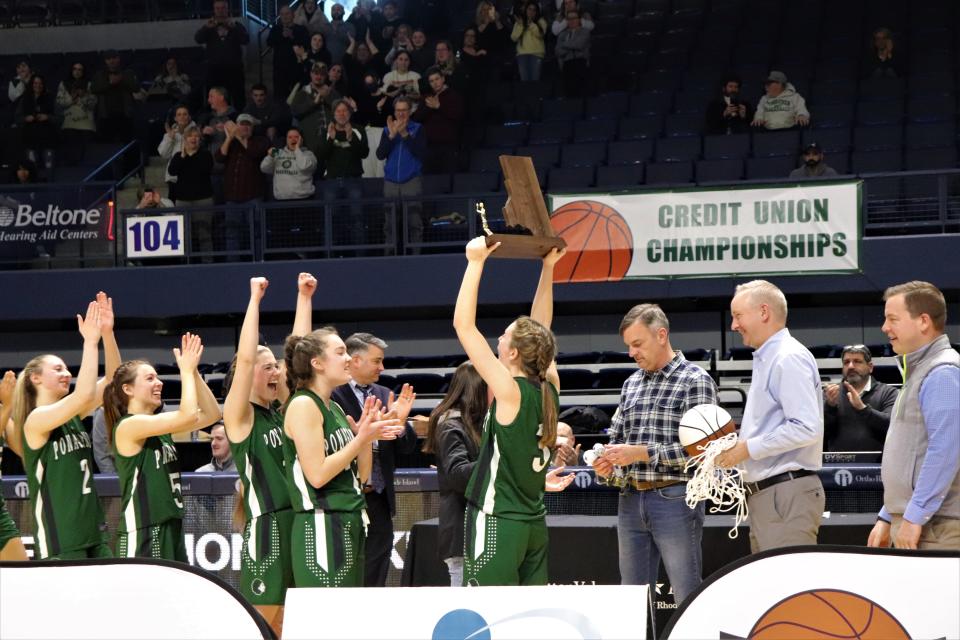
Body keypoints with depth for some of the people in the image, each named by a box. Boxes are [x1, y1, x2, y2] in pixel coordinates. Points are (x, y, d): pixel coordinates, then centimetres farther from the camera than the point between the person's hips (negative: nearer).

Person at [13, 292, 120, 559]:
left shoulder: (71, 414, 12)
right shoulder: (36, 419, -9)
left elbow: (112, 379, 7)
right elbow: (84, 395, -24)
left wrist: (107, 333, -6)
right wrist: (90, 341, -18)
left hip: (92, 532, 8)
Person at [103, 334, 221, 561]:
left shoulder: (159, 425, 15)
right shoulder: (128, 426, -11)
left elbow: (211, 414, 12)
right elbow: (188, 415, -21)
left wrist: (194, 372, 4)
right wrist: (186, 370, -8)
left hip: (171, 529, 9)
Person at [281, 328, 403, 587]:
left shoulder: (335, 409, 16)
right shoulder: (303, 405, -9)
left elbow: (362, 476, 16)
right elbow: (317, 475, -18)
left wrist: (369, 433, 2)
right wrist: (362, 438, -14)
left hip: (351, 524, 9)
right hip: (321, 529, -9)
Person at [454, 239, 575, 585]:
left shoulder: (510, 392, -15)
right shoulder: (550, 388, 3)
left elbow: (463, 324, -15)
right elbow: (540, 330, 18)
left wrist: (476, 261, -10)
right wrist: (548, 269, 18)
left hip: (497, 523, -8)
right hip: (534, 524, 8)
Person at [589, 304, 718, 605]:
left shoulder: (695, 381, -6)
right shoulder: (632, 384, 15)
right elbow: (616, 436, 21)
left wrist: (641, 453, -18)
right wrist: (607, 463, -2)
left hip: (674, 499, -7)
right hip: (631, 500, 7)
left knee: (687, 597, -2)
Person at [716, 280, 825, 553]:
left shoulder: (789, 359, -12)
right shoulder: (766, 361, 20)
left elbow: (807, 428, -22)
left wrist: (748, 448, -17)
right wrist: (734, 448, 10)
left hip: (787, 494, -11)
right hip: (763, 496, 11)